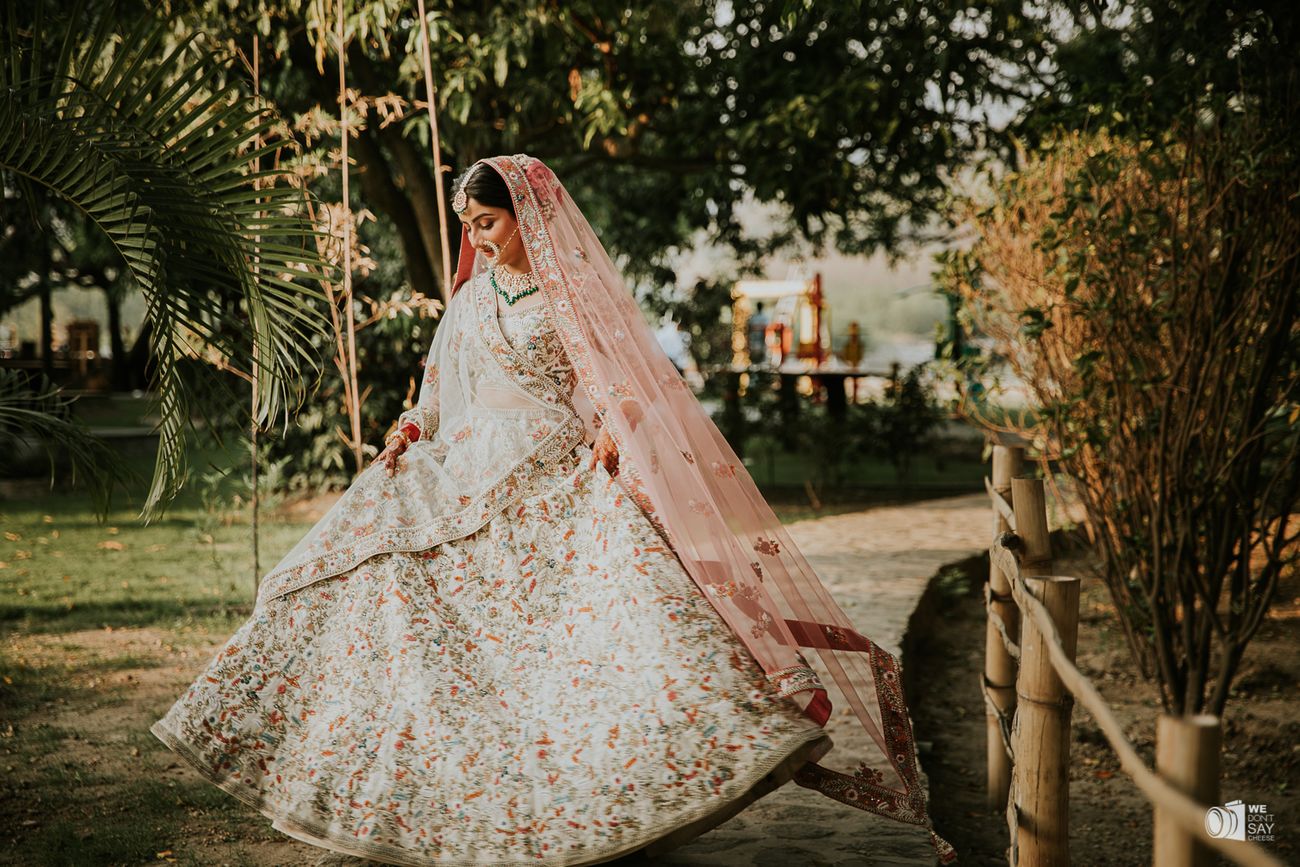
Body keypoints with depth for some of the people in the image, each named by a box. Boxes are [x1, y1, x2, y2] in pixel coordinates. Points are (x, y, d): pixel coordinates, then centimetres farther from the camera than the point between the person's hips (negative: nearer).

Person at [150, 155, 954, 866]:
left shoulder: (574, 291, -1)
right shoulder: (472, 295, 16)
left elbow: (618, 381, -7)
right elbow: (443, 391, 23)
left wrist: (610, 431, -26)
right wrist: (411, 431, 6)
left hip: (559, 480, -5)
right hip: (472, 481, 6)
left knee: (620, 587, -24)